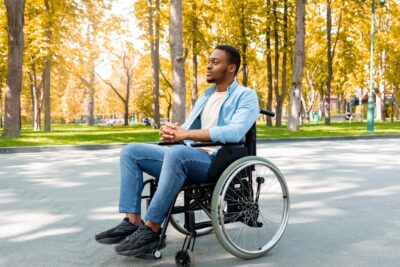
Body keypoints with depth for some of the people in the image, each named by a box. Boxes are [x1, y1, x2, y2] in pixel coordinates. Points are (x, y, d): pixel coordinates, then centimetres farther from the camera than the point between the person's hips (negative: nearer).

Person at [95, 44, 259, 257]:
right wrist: (173, 131, -7)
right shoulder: (206, 95, 23)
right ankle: (132, 222, -11)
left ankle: (151, 229, -29)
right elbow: (187, 128, 20)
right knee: (131, 151, -3)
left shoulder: (246, 96, -2)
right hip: (188, 158, 8)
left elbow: (234, 132, -21)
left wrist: (185, 134, -22)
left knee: (176, 153, -39)